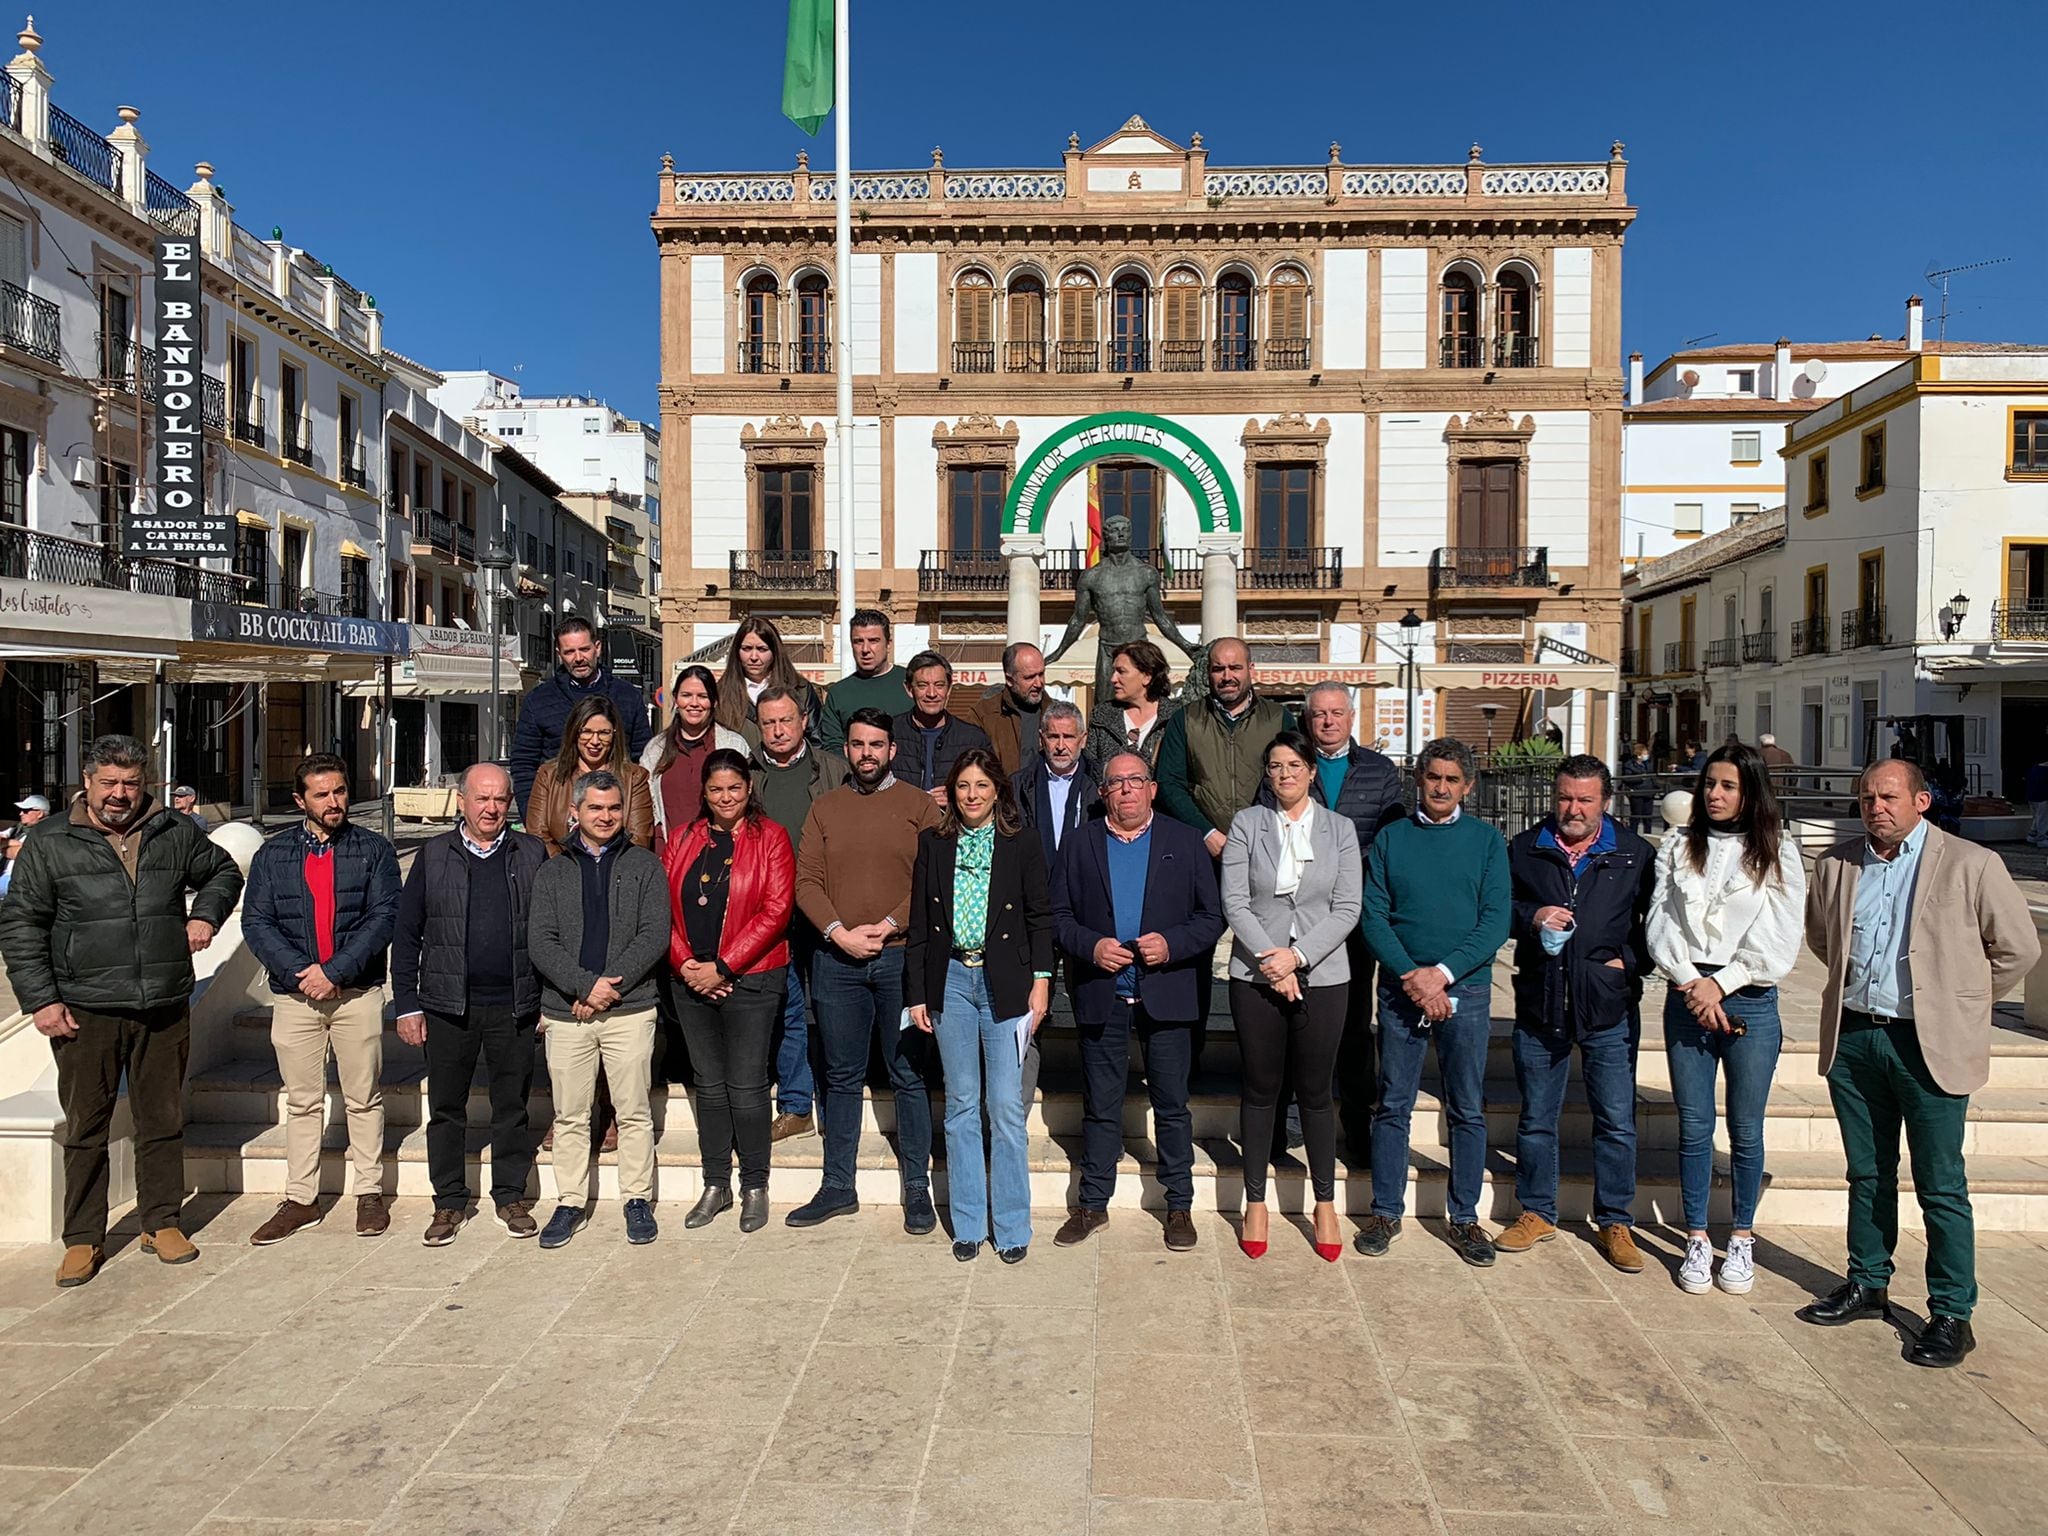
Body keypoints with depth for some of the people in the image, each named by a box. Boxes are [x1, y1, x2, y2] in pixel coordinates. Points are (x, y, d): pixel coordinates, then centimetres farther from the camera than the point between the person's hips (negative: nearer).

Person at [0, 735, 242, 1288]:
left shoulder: (176, 833, 6)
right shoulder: (51, 843, -1)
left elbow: (223, 872, 23)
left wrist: (205, 915, 4)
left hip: (165, 1009, 2)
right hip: (86, 1013, -2)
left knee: (163, 1121, 11)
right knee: (85, 1128, 6)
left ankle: (161, 1223, 24)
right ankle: (83, 1239, 19)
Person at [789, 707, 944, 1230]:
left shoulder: (918, 804, 3)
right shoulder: (825, 808, 11)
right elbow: (806, 881, 4)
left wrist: (888, 926, -14)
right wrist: (838, 931, -10)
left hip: (901, 956, -2)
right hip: (836, 958, 3)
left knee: (909, 1077, 5)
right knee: (842, 1077, 11)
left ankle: (917, 1189, 15)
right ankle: (838, 1187, 22)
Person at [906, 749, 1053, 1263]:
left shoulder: (1022, 845, 1)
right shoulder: (932, 844, 6)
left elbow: (1041, 918, 4)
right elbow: (919, 923, 8)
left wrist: (1041, 980, -5)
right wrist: (916, 993, 5)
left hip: (1005, 984, -2)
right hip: (950, 982, 2)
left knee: (1006, 1108, -2)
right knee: (961, 1107, 8)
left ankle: (1011, 1226, 11)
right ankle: (968, 1225, 19)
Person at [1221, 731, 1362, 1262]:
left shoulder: (1339, 830, 4)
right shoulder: (1246, 824, 2)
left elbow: (1347, 909, -2)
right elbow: (1234, 903, -4)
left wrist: (1297, 956, -13)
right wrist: (1271, 963, -14)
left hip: (1321, 976, 0)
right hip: (1255, 975, 0)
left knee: (1315, 1092, 7)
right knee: (1260, 1089, 8)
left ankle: (1325, 1205, 21)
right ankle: (1255, 1204, 20)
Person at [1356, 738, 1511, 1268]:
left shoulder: (1486, 840, 4)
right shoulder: (1390, 838, 5)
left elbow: (1496, 921, -4)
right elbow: (1373, 916, -1)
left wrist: (1442, 973, -15)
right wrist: (1412, 977, -14)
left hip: (1466, 989, 0)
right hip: (1401, 988, 0)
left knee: (1467, 1110, 8)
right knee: (1393, 1105, 6)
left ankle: (1465, 1218, 20)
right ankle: (1386, 1212, 18)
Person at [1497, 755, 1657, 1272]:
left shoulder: (1635, 855, 3)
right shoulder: (1524, 850, 6)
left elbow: (1656, 920, 8)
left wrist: (1629, 961, -6)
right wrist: (1530, 918, -11)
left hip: (1609, 1009, -1)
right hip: (1540, 1003, 1)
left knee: (1617, 1123, 6)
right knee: (1536, 1119, 11)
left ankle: (1615, 1224, 21)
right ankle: (1537, 1213, 26)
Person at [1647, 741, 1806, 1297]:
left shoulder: (1777, 853, 2)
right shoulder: (1677, 847, 8)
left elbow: (1779, 943, -4)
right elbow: (1661, 922, 2)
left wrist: (1721, 983, -11)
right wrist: (1691, 982, -10)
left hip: (1750, 1002, -1)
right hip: (1686, 998, 2)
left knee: (1746, 1131, 7)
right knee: (1694, 1128, 6)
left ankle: (1742, 1239, 23)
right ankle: (1696, 1240, 17)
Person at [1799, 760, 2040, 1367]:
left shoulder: (1972, 864, -6)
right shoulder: (1836, 863, 5)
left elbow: (2019, 947, 1)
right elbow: (1819, 934, 23)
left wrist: (1959, 1004, 6)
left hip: (1930, 1044, -4)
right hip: (1853, 1037, 4)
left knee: (1940, 1187, 3)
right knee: (1867, 1175, 15)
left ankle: (1952, 1314, 14)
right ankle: (1868, 1284, 29)